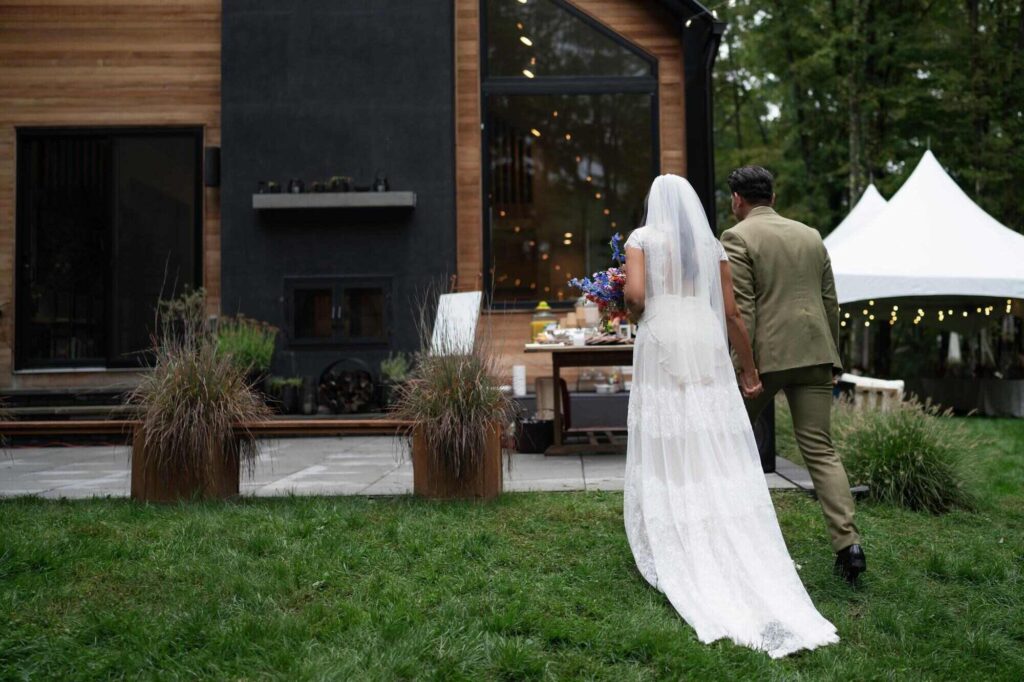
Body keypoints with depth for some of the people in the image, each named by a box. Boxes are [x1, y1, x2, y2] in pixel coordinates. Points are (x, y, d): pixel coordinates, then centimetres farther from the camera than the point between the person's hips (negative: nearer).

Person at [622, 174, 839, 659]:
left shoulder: (642, 238, 4)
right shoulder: (712, 244, 12)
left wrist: (635, 314, 11)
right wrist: (750, 368, 15)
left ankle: (672, 551, 7)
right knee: (720, 456, 2)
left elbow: (634, 296, -12)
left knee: (666, 452, 3)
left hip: (661, 349, -2)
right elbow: (731, 314, 8)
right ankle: (735, 550, -1)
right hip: (708, 350, 3)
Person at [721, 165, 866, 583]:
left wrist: (742, 368, -13)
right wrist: (831, 356, 24)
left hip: (765, 355, -5)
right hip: (814, 354, 5)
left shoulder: (737, 238, -4)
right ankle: (848, 543, -6)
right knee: (820, 450, 4)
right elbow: (830, 301, 17)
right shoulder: (810, 235, 15)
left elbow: (742, 309, -12)